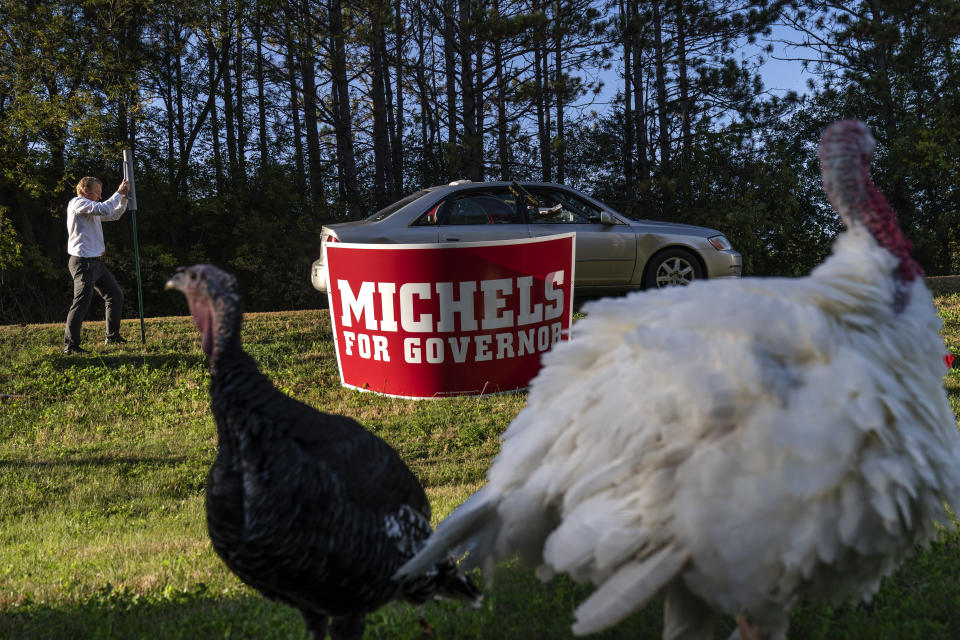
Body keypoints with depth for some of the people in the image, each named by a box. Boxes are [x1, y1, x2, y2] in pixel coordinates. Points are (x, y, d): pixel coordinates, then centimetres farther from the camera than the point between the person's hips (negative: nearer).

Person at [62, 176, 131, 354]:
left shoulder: (92, 208, 21)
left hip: (96, 262, 10)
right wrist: (119, 193, -10)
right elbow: (104, 209, -21)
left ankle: (112, 336, 24)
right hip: (83, 262, -10)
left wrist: (124, 197, 14)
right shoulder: (78, 203, -7)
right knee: (81, 303, -11)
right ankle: (70, 345, -8)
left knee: (116, 295, 14)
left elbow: (114, 214, 27)